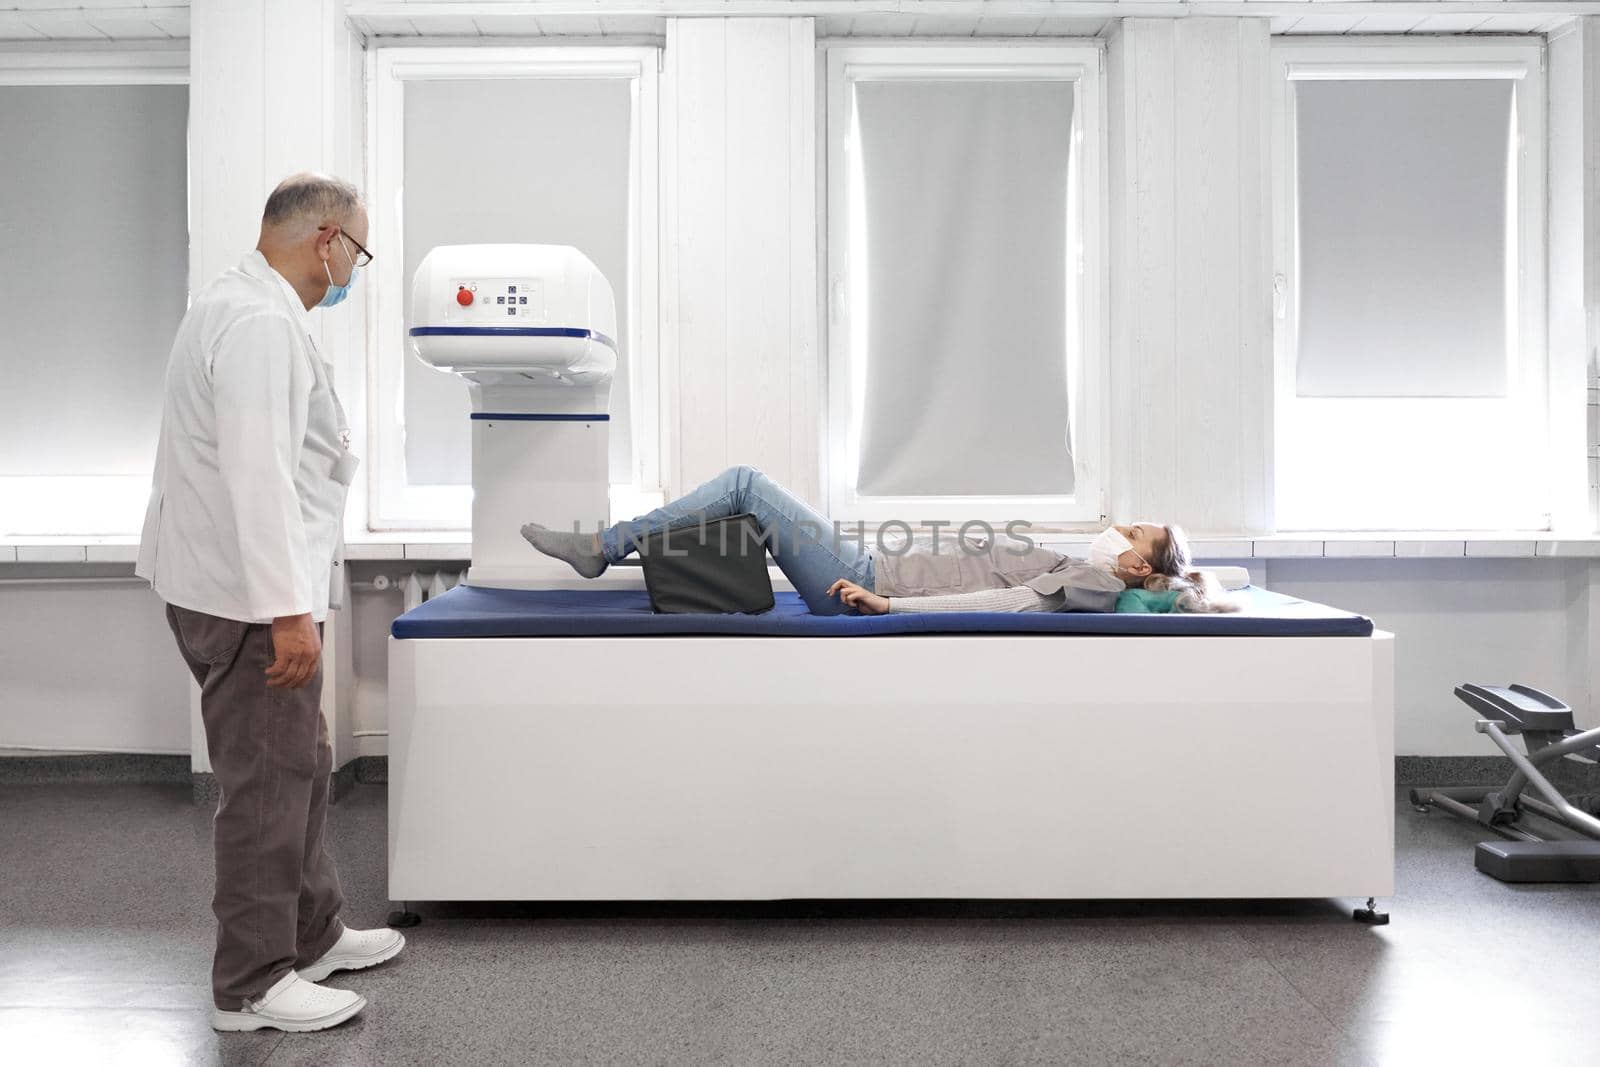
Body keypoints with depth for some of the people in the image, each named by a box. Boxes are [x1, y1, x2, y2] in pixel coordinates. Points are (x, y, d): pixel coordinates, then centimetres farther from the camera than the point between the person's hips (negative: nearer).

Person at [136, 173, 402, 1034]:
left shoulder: (244, 307, 15)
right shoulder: (261, 323, -19)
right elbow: (257, 476, -26)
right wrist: (289, 611, -24)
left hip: (247, 587, 11)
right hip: (249, 598, -11)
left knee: (297, 769, 19)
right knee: (267, 785, 0)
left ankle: (311, 935, 32)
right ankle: (251, 985, 14)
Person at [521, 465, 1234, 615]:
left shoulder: (1095, 585, -11)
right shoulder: (1075, 573, 15)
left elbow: (1008, 606, -25)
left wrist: (888, 604, -31)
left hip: (870, 585, -8)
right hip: (875, 573, 8)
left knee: (747, 482, -8)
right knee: (746, 484, 7)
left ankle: (605, 548, 3)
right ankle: (604, 546, 15)